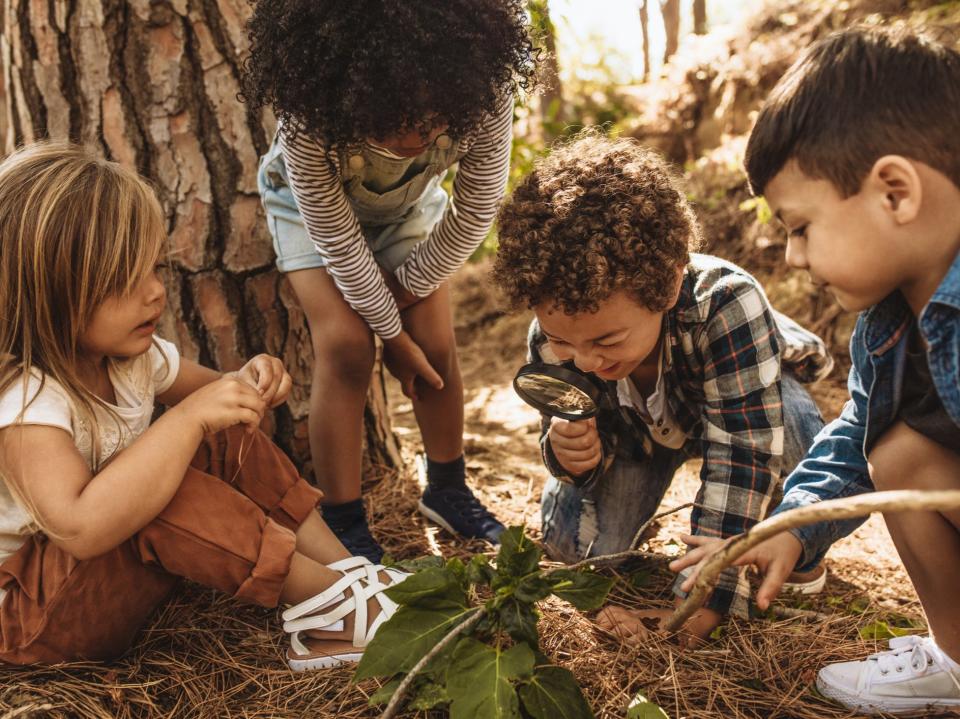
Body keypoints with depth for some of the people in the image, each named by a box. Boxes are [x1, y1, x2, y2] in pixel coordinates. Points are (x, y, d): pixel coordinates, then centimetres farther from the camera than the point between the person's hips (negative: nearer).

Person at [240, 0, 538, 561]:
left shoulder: (486, 93, -36)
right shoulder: (309, 119, -41)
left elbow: (476, 210, -20)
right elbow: (338, 240, -28)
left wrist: (407, 286, -13)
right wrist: (391, 332, -19)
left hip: (410, 202, 3)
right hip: (313, 202, -2)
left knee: (436, 343, -4)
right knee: (346, 343, -18)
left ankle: (448, 490, 19)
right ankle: (343, 522, -4)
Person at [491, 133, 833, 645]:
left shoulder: (726, 303, -45)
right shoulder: (553, 337, -30)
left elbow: (743, 454, -42)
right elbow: (596, 444, -15)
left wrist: (704, 598, -42)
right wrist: (570, 452, -42)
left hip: (748, 399, -3)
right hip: (638, 426, 3)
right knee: (572, 542, -15)